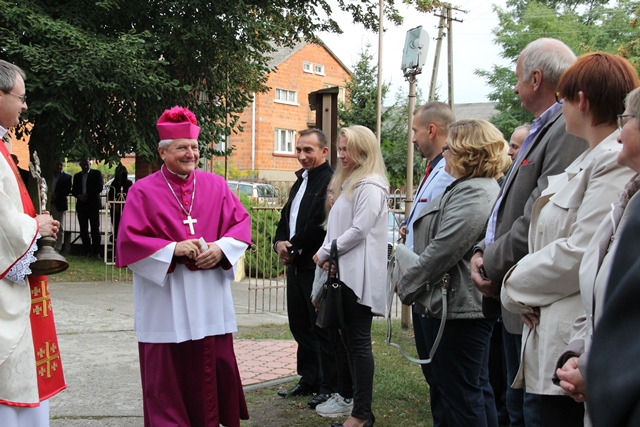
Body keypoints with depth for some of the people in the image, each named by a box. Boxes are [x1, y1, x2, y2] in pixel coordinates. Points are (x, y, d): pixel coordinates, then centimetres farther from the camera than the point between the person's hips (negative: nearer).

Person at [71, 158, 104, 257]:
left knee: (95, 229, -5)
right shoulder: (77, 176, 18)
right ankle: (87, 251, 7)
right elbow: (73, 190, 16)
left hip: (93, 204, -4)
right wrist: (79, 196, -6)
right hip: (81, 205, 4)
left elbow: (100, 188, -5)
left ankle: (96, 252, -3)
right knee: (83, 230, 2)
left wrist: (87, 195, -11)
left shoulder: (96, 173, 5)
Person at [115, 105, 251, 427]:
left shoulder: (215, 185, 7)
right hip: (164, 300, -3)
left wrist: (221, 247, -12)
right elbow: (129, 241, -8)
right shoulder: (143, 191, -3)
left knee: (213, 364, 8)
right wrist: (173, 249, -17)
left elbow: (241, 222, 7)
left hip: (209, 298, 3)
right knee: (167, 372, 2)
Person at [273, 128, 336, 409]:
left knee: (321, 327, 0)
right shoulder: (301, 181, 17)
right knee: (300, 325, 15)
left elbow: (319, 225, -21)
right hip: (296, 264, 9)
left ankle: (329, 386, 12)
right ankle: (309, 380, 28)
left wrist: (293, 248, -11)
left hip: (316, 266, -9)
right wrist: (280, 242, 1)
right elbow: (286, 217, 20)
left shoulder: (330, 181, -14)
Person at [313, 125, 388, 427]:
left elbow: (359, 230, -19)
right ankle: (359, 400, 20)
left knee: (358, 341, -5)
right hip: (345, 272, 10)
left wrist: (325, 253, -10)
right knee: (348, 338, 12)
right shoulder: (350, 183, 19)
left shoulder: (370, 186, -11)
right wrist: (328, 255, 4)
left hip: (359, 274, -10)